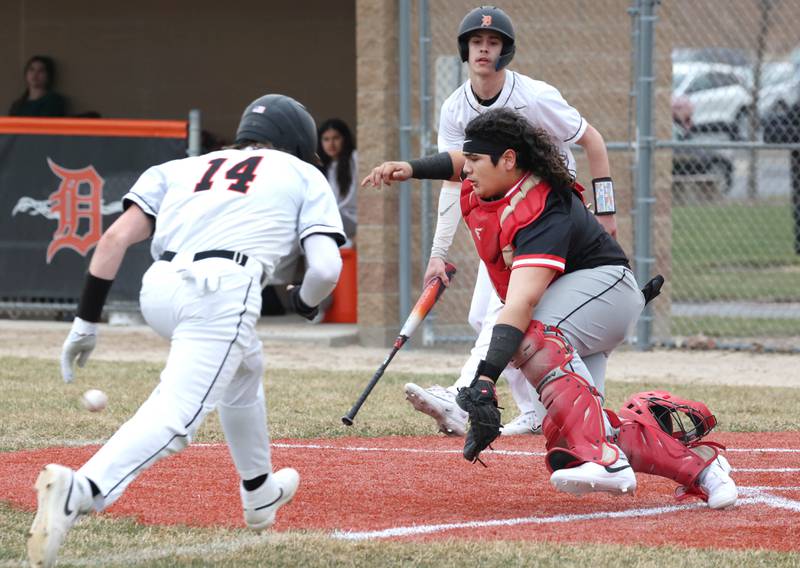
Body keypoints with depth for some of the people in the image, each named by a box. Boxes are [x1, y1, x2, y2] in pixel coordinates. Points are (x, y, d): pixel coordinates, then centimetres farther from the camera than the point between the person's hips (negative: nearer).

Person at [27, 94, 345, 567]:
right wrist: (306, 302, 29)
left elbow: (116, 238, 15)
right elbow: (326, 267, 7)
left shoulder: (183, 169, 29)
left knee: (244, 366, 33)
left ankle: (259, 493, 45)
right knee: (177, 416, -16)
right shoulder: (302, 176, 21)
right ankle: (81, 491, -40)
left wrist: (86, 320, 15)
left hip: (158, 290, 6)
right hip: (222, 290, -6)